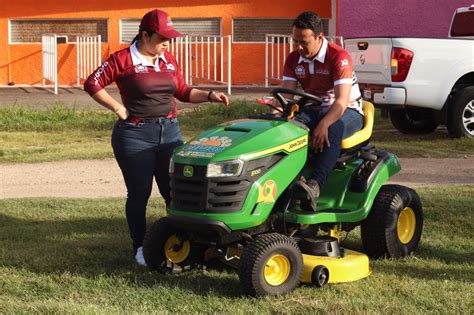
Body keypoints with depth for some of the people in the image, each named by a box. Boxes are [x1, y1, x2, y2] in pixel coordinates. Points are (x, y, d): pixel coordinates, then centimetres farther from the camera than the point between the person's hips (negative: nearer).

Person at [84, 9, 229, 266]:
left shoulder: (169, 60, 9)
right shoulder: (122, 60, -8)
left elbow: (183, 92, 17)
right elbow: (92, 84, -7)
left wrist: (210, 96, 3)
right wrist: (118, 108, -11)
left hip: (169, 131, 5)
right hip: (135, 135, -5)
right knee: (139, 194, 3)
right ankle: (140, 248, 16)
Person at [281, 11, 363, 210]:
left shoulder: (339, 57, -20)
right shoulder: (293, 60, 0)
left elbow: (342, 101, -29)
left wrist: (324, 124, -46)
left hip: (346, 111, -5)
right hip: (313, 111, 5)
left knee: (333, 130, -40)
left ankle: (314, 185, -54)